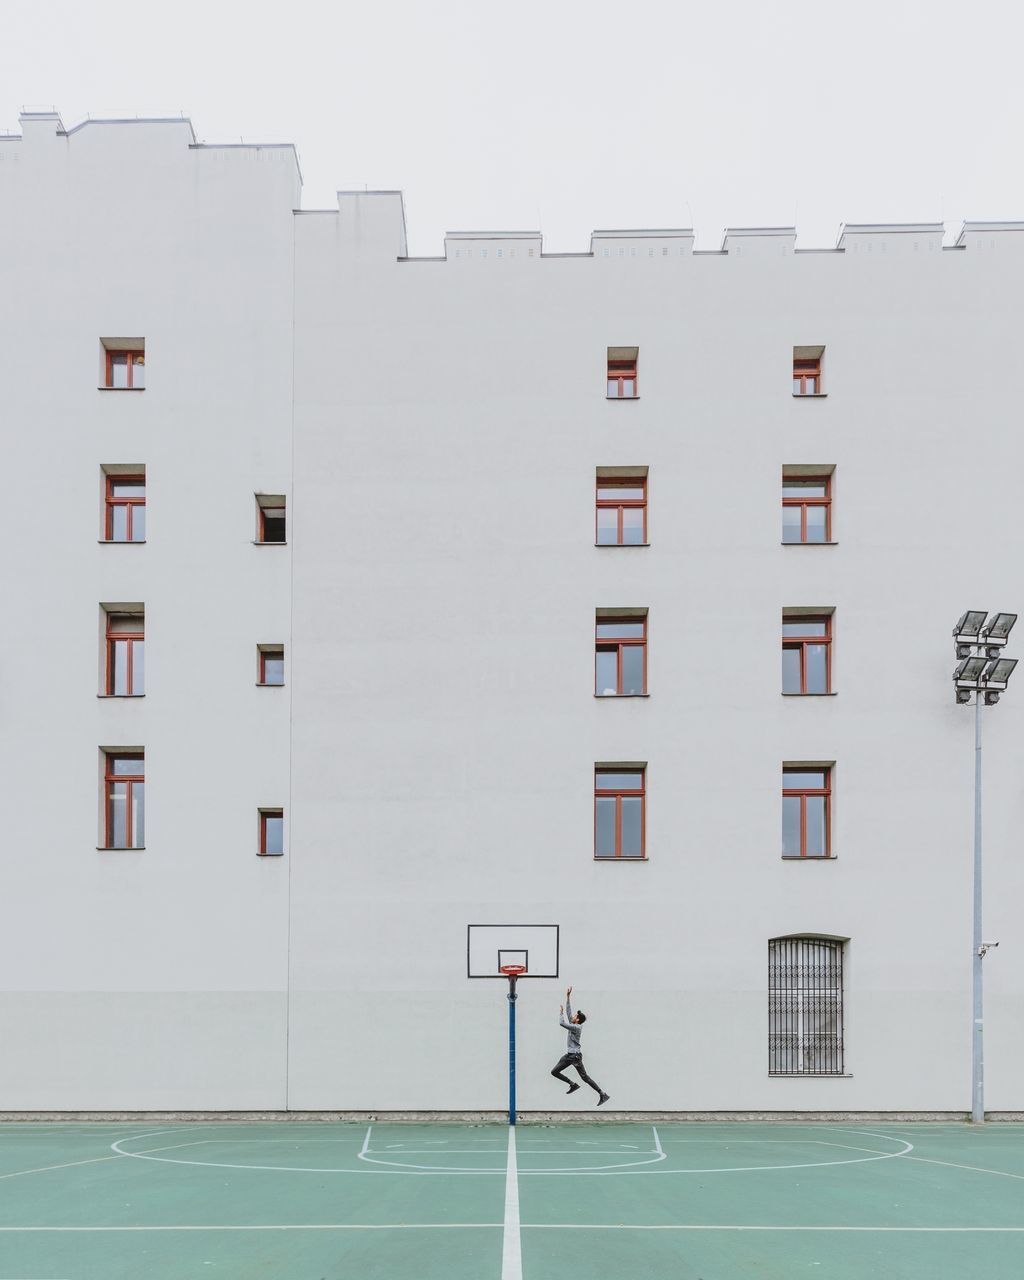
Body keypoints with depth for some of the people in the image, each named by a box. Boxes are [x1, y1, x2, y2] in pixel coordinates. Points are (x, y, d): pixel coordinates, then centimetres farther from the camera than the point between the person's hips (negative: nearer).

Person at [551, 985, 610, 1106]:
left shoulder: (577, 1027, -15)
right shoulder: (574, 1025, 10)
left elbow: (561, 1023, -20)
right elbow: (569, 1013, 18)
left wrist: (561, 1012, -5)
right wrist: (567, 998, 16)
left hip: (575, 1055, -9)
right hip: (568, 1055, 9)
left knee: (584, 1077, -9)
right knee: (554, 1072, 8)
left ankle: (603, 1095, -6)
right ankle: (573, 1084, 16)